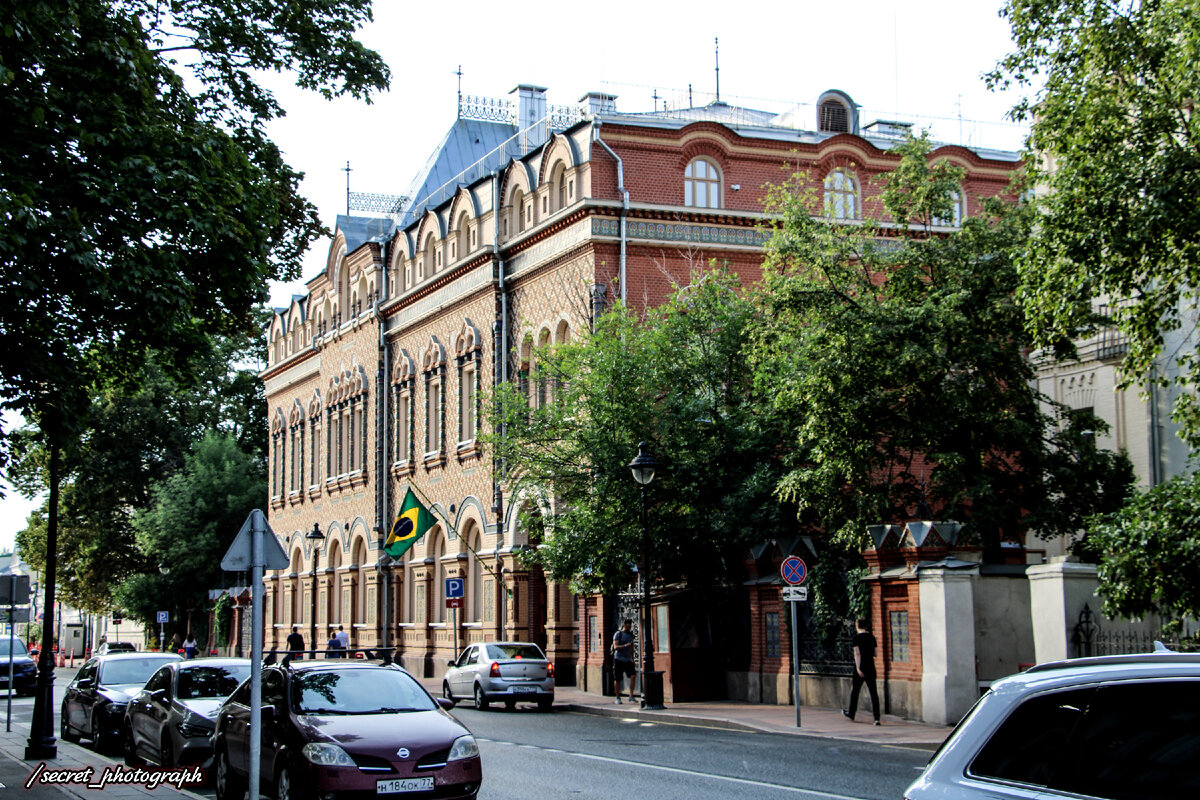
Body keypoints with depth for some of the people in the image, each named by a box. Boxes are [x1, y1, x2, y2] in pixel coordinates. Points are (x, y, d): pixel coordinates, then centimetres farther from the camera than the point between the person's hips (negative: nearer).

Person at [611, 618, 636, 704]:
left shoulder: (631, 635, 15)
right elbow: (615, 647, -13)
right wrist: (625, 645, -26)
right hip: (619, 659, -4)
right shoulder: (618, 634, -3)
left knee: (632, 675, -15)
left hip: (628, 659, 4)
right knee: (617, 679, 0)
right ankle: (618, 698, 10)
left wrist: (632, 659, 22)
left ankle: (631, 696, -12)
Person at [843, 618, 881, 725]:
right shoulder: (872, 637, 8)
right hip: (871, 668, 4)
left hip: (860, 669, -4)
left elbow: (857, 653, -15)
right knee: (873, 692, 0)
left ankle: (851, 714, 27)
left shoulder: (857, 637, -7)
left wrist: (858, 668, -20)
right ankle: (877, 717, -9)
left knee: (855, 691, 13)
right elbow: (875, 653, 14)